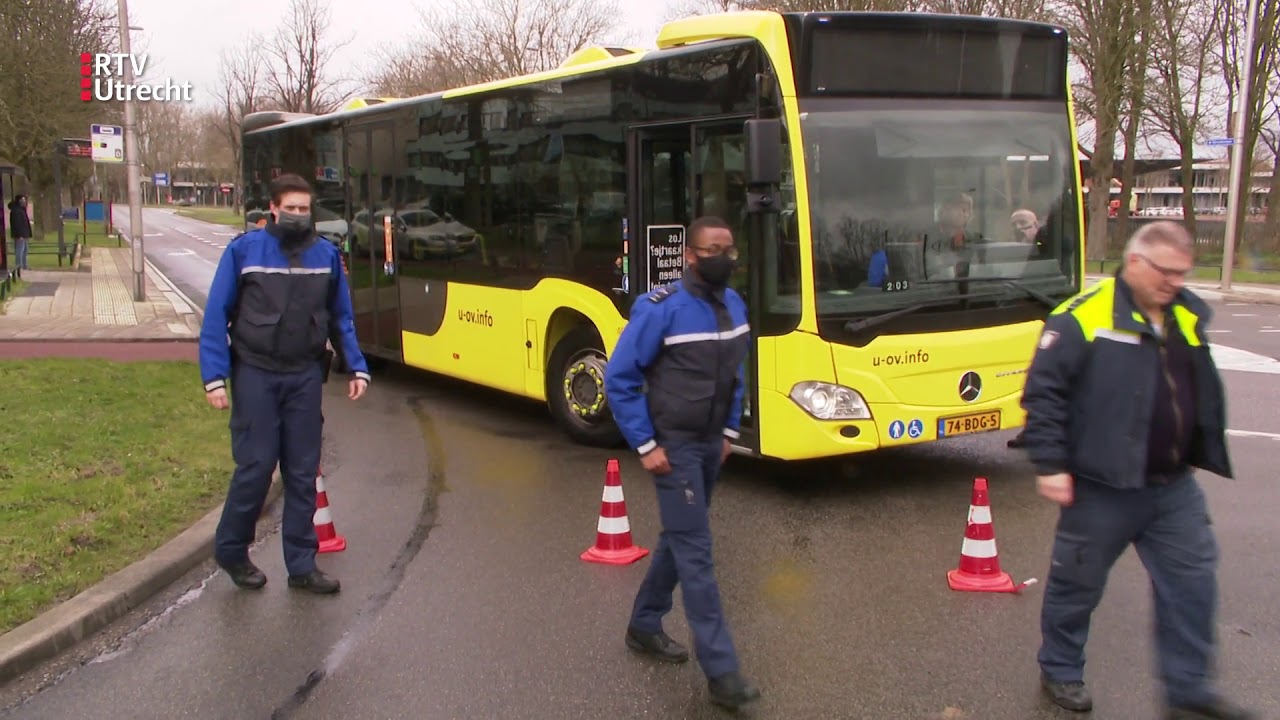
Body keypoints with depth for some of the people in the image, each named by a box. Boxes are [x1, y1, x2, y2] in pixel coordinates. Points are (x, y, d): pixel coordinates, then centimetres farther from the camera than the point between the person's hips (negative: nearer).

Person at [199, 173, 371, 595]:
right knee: (256, 466, -3)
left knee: (303, 473, 7)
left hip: (304, 376, 3)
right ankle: (230, 549, 20)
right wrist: (214, 376, -12)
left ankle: (302, 565, 16)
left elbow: (341, 318, 12)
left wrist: (356, 368, 4)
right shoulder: (243, 251, -6)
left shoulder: (326, 255, 4)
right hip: (256, 374, -3)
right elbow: (216, 316, -5)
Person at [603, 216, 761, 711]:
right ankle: (721, 671, -4)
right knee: (696, 552, -7)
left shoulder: (734, 305, 3)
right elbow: (619, 378, -16)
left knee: (679, 539, 18)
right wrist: (646, 445, -17)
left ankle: (644, 626, 37)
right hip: (674, 445, -8)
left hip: (711, 443, 8)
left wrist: (729, 431, 14)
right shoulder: (660, 309, -20)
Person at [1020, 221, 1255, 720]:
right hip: (1102, 487, -6)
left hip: (1174, 486, 6)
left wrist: (1203, 451, 22)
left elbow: (1204, 394, 21)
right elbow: (1043, 392, -15)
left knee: (1192, 580, 8)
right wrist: (1050, 464, -17)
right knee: (1078, 582, 8)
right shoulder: (1084, 318, -14)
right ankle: (1060, 671, 27)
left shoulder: (1188, 317, 8)